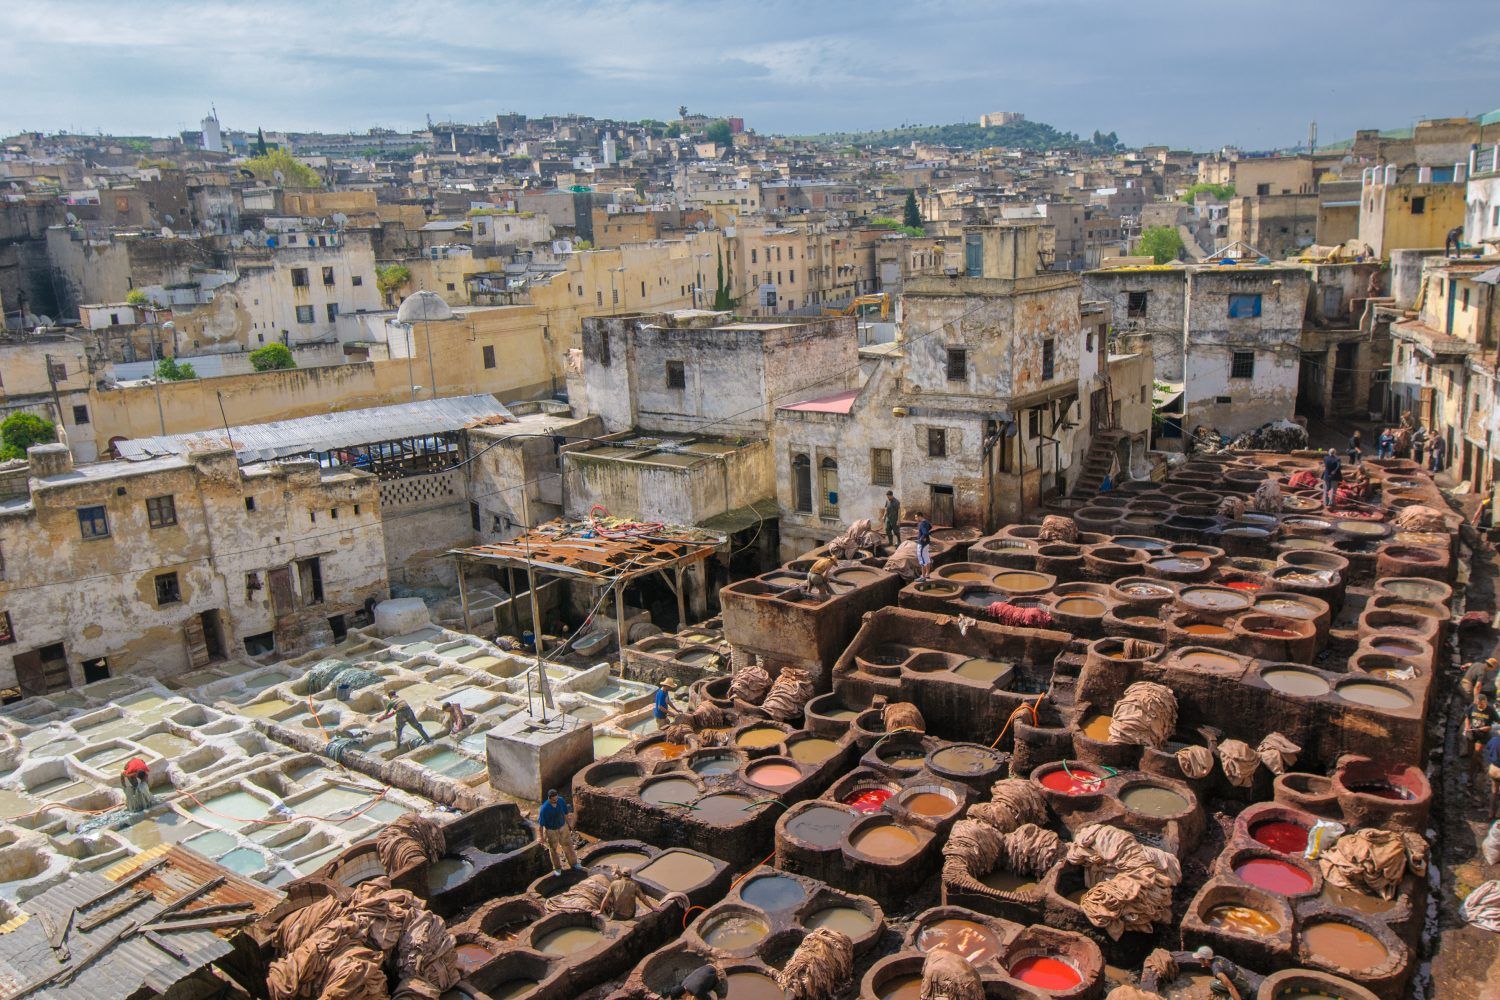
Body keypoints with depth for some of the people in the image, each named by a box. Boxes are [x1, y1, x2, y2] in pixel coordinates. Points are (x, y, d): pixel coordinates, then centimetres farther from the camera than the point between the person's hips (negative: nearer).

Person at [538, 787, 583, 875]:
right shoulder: (544, 809, -32)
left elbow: (566, 813, -1)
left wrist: (569, 824, 10)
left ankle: (574, 864, 34)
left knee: (568, 845, 16)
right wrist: (542, 837, -10)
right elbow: (541, 824, -18)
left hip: (563, 827, 4)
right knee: (553, 849, 14)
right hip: (551, 831, -3)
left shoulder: (561, 800, -20)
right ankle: (557, 868, 35)